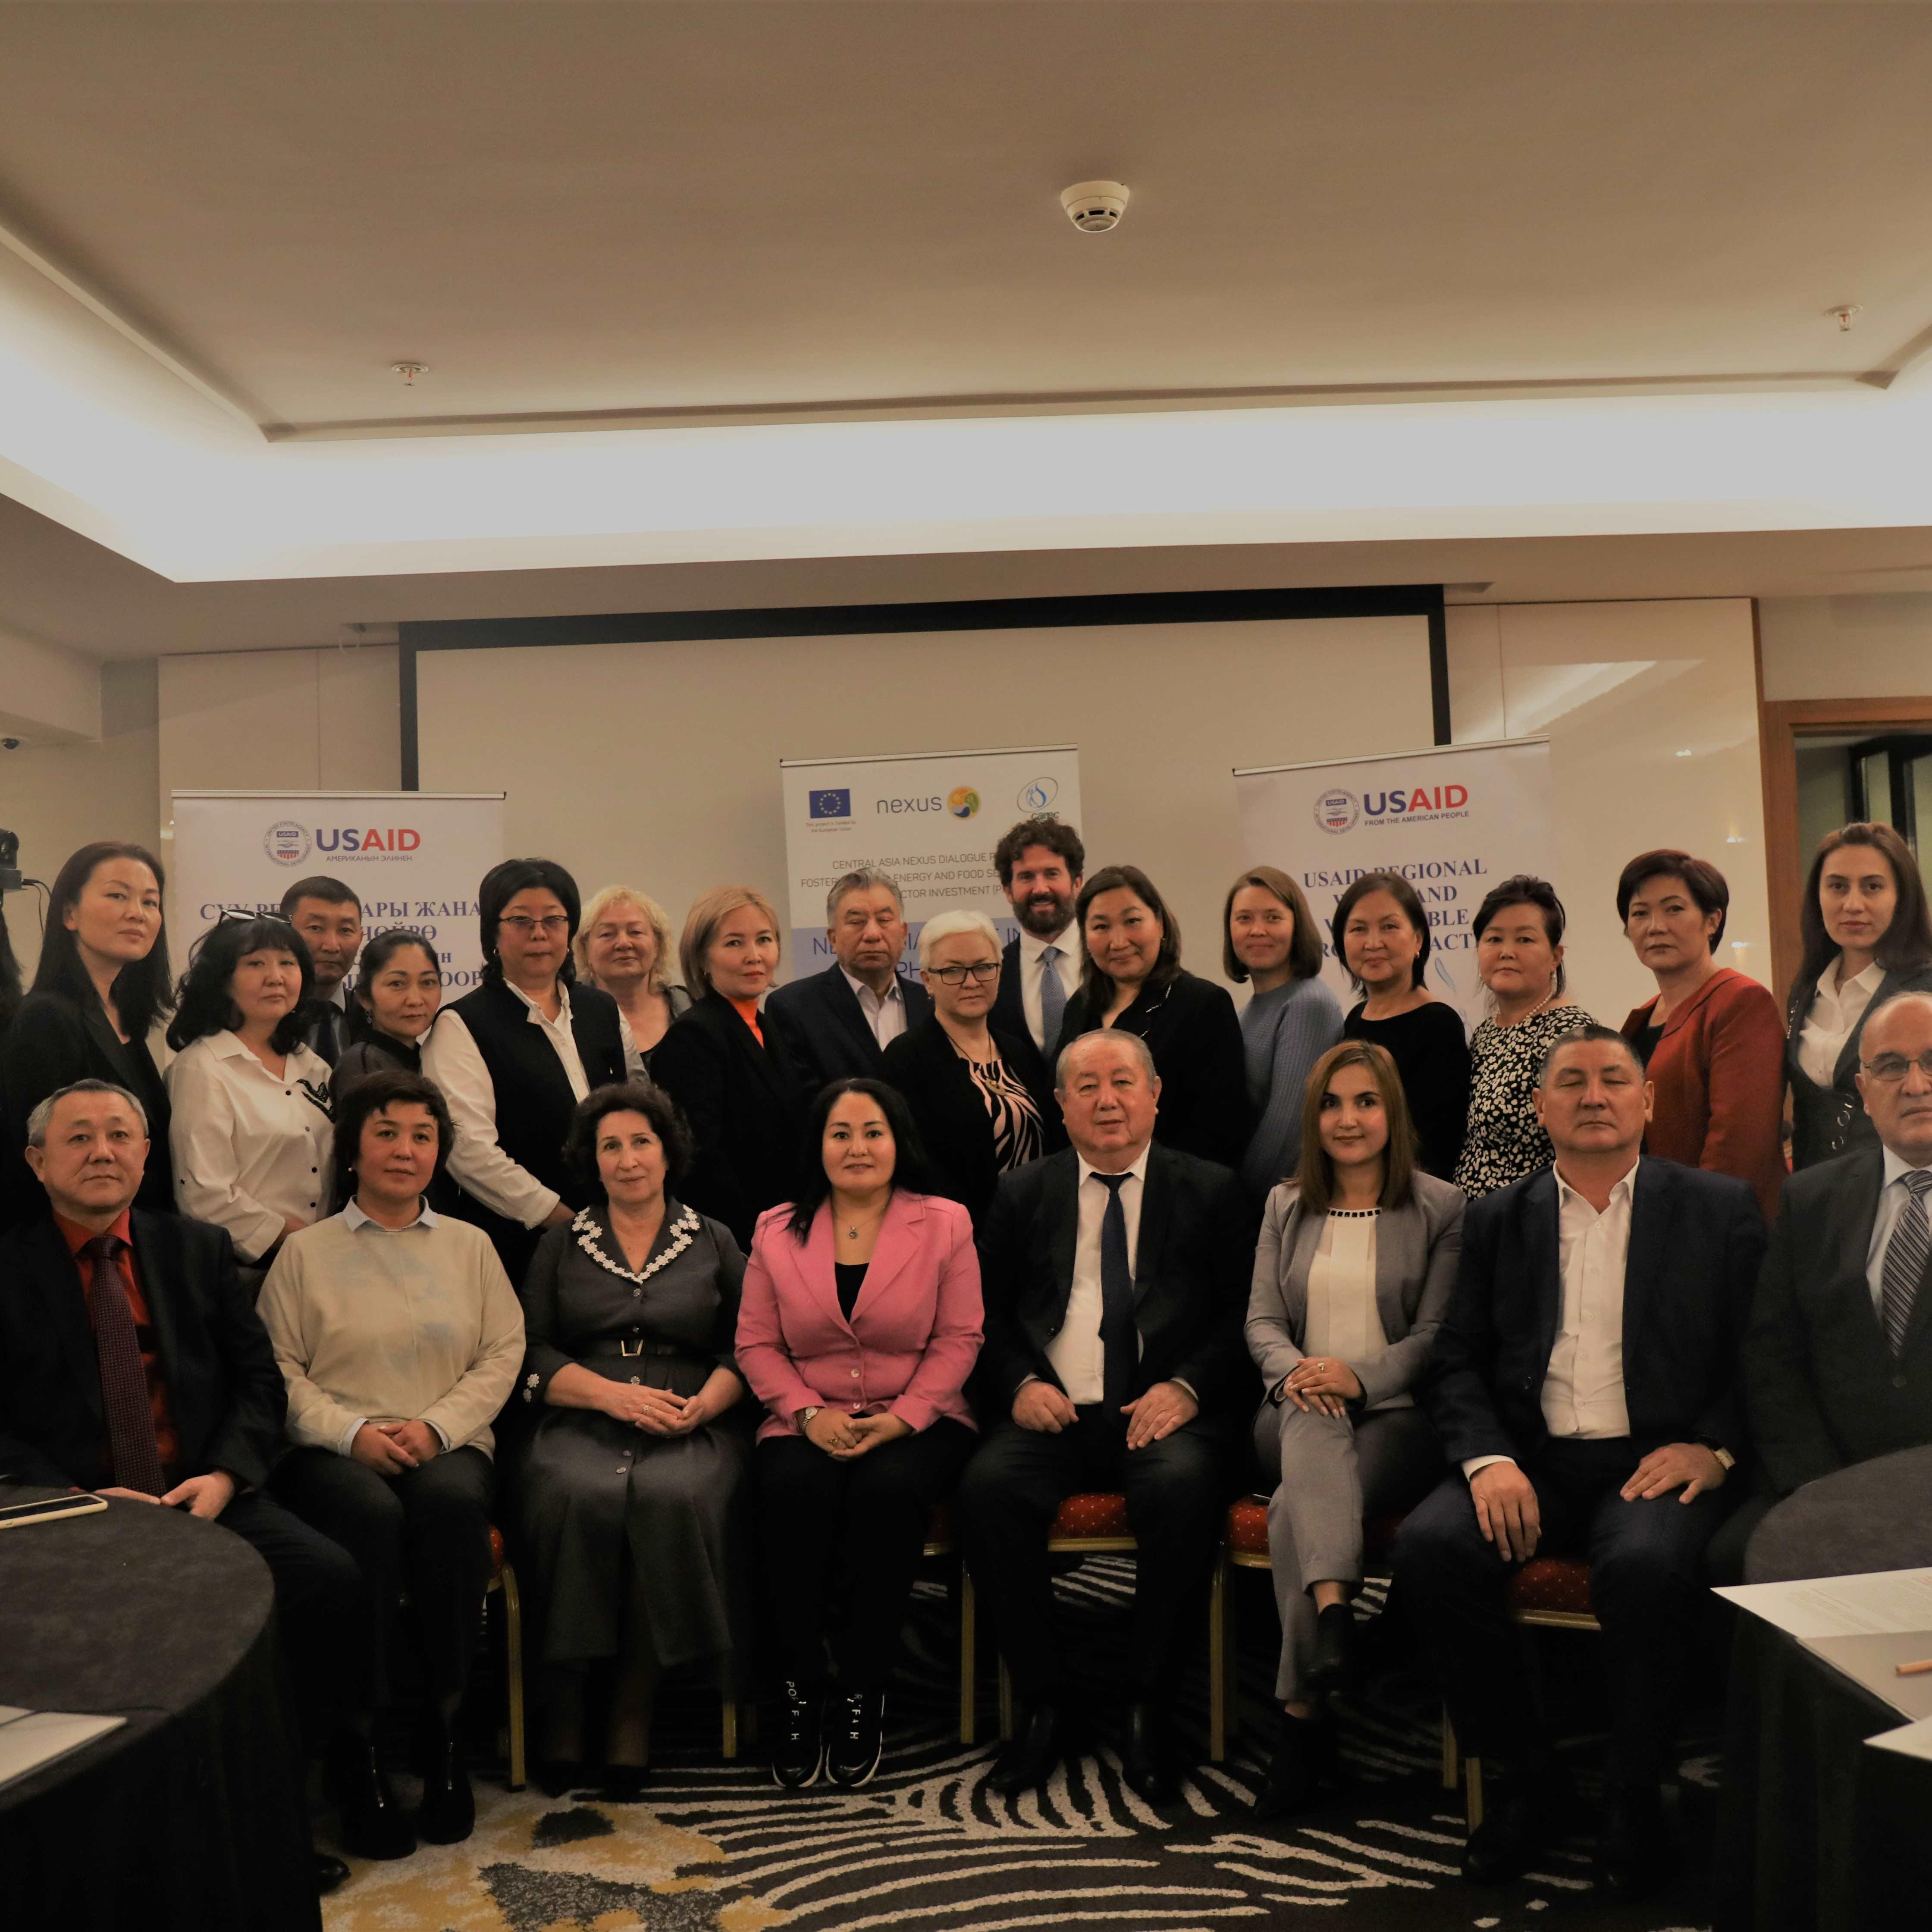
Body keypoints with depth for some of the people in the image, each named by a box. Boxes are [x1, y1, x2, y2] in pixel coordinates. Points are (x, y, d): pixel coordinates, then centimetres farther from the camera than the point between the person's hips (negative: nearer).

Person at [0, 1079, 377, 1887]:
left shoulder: (199, 1250, 14)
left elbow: (259, 1379, 10)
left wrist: (225, 1475, -8)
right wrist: (76, 1505, -14)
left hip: (206, 1495, 3)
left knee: (331, 1576, -23)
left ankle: (344, 1758, 1)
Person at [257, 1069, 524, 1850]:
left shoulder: (470, 1246, 15)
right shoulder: (306, 1252, 10)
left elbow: (503, 1354, 8)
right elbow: (279, 1369, 2)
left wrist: (437, 1425, -8)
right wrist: (353, 1432, -13)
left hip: (447, 1446, 1)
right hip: (336, 1452, -1)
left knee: (451, 1502, -34)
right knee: (371, 1515, -35)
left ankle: (446, 1725, -23)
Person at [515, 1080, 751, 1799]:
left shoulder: (715, 1242, 16)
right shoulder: (561, 1245, 16)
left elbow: (746, 1349, 10)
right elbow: (532, 1355, 7)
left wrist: (705, 1402, -9)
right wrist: (613, 1393, -9)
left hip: (692, 1428, 0)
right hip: (581, 1424, 0)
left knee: (673, 1498, -33)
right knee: (582, 1496, -33)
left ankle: (634, 1705, -20)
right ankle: (563, 1704, -19)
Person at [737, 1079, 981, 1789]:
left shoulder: (944, 1225, 4)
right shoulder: (777, 1231, 8)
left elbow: (958, 1340, -1)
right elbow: (756, 1344, 5)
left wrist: (901, 1418, -14)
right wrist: (810, 1413, -11)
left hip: (916, 1421, -1)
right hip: (810, 1425, 1)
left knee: (888, 1490, -32)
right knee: (795, 1491, -30)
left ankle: (861, 1692, -16)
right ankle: (798, 1690, -16)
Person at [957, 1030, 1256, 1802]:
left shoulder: (1211, 1191, 11)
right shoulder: (1023, 1195, 16)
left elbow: (1243, 1312, 4)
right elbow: (985, 1313, 13)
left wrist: (1188, 1386, -13)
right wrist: (1020, 1383, -6)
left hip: (1163, 1412, -1)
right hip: (1055, 1413, 2)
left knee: (1183, 1486, -34)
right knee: (986, 1488, -28)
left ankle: (1148, 1705, -15)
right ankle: (1044, 1703, -11)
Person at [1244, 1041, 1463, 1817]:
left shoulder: (1441, 1208, 6)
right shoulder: (1287, 1206, 18)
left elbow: (1438, 1333, -2)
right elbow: (1261, 1321, 11)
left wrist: (1361, 1376, -18)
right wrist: (1294, 1371, -12)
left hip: (1397, 1411, -2)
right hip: (1298, 1410, 3)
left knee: (1296, 1509, -32)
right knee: (1313, 1422, -38)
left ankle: (1303, 1715, -28)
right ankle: (1331, 1605, -54)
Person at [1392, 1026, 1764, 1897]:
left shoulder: (1721, 1209, 10)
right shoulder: (1497, 1219, 14)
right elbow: (1457, 1363, 7)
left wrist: (1713, 1447, -12)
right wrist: (1488, 1459, -10)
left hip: (1657, 1463, -2)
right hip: (1532, 1462, 2)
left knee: (1645, 1565, -34)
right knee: (1429, 1546, -26)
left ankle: (1632, 1794, -7)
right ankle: (1521, 1774, -3)